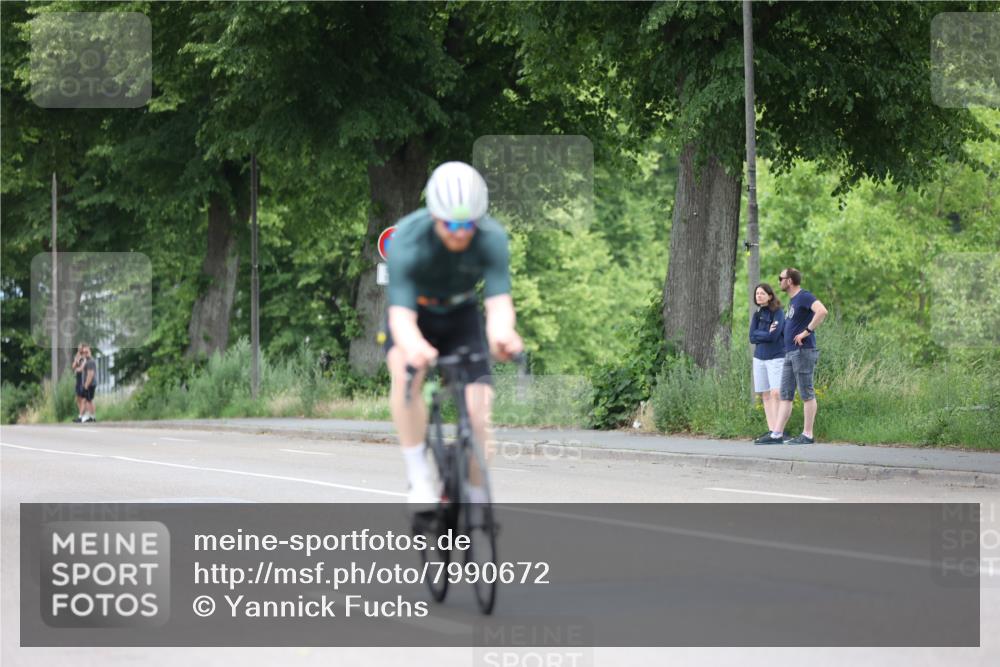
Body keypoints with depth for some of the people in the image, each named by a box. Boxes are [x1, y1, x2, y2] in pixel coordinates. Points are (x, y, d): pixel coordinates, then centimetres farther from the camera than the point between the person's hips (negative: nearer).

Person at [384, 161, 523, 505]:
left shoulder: (491, 238, -27)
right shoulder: (407, 240, -33)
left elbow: (499, 301, -37)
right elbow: (401, 313, -41)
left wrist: (501, 334, -61)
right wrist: (413, 346, -65)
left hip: (461, 316, 2)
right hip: (416, 315, -2)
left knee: (478, 413, -15)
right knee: (405, 371, -35)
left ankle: (475, 498, 5)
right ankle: (419, 476, -26)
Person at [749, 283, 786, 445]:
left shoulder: (778, 313, -6)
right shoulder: (757, 315, 11)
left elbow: (773, 336, -17)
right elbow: (752, 337, 1)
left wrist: (759, 335, -4)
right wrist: (767, 334, -10)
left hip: (776, 358, -6)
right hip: (759, 358, 6)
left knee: (776, 393, -15)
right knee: (765, 395, 4)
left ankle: (778, 433, -20)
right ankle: (771, 431, 5)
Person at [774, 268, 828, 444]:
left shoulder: (805, 297, -11)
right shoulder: (792, 300, 18)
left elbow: (822, 311, -28)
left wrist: (807, 331, -23)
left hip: (803, 351, -10)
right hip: (790, 353, 10)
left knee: (807, 394, -4)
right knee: (785, 395, 8)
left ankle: (807, 435, -2)